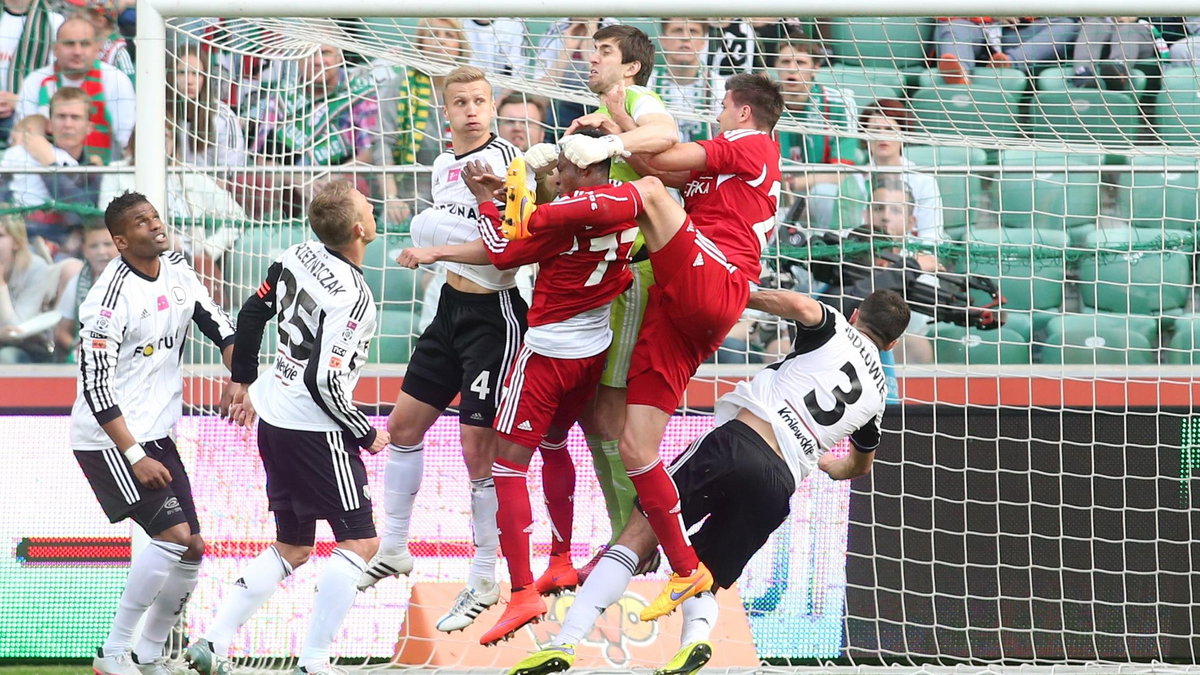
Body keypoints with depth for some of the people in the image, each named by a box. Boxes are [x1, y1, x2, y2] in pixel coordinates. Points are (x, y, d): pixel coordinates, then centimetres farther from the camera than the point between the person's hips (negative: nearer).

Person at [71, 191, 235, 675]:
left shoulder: (175, 269, 3)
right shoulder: (112, 298, -21)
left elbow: (218, 326, 14)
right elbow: (96, 387, -22)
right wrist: (135, 457, -24)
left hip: (156, 435, 8)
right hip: (109, 439, -8)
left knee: (191, 550, 6)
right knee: (173, 536, -18)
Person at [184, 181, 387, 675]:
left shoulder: (298, 257, 1)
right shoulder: (351, 297, -22)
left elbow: (251, 314, 13)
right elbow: (325, 383, -24)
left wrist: (243, 380, 27)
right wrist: (365, 435, -9)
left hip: (274, 420, 9)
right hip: (316, 431, -9)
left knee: (292, 547, 18)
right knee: (359, 541, -2)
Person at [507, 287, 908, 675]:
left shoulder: (836, 331, 15)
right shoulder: (878, 393, 28)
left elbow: (800, 306, -11)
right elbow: (859, 467, 46)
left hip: (739, 442, -4)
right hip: (781, 483, 4)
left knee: (640, 535, -3)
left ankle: (565, 642, -18)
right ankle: (697, 633, -23)